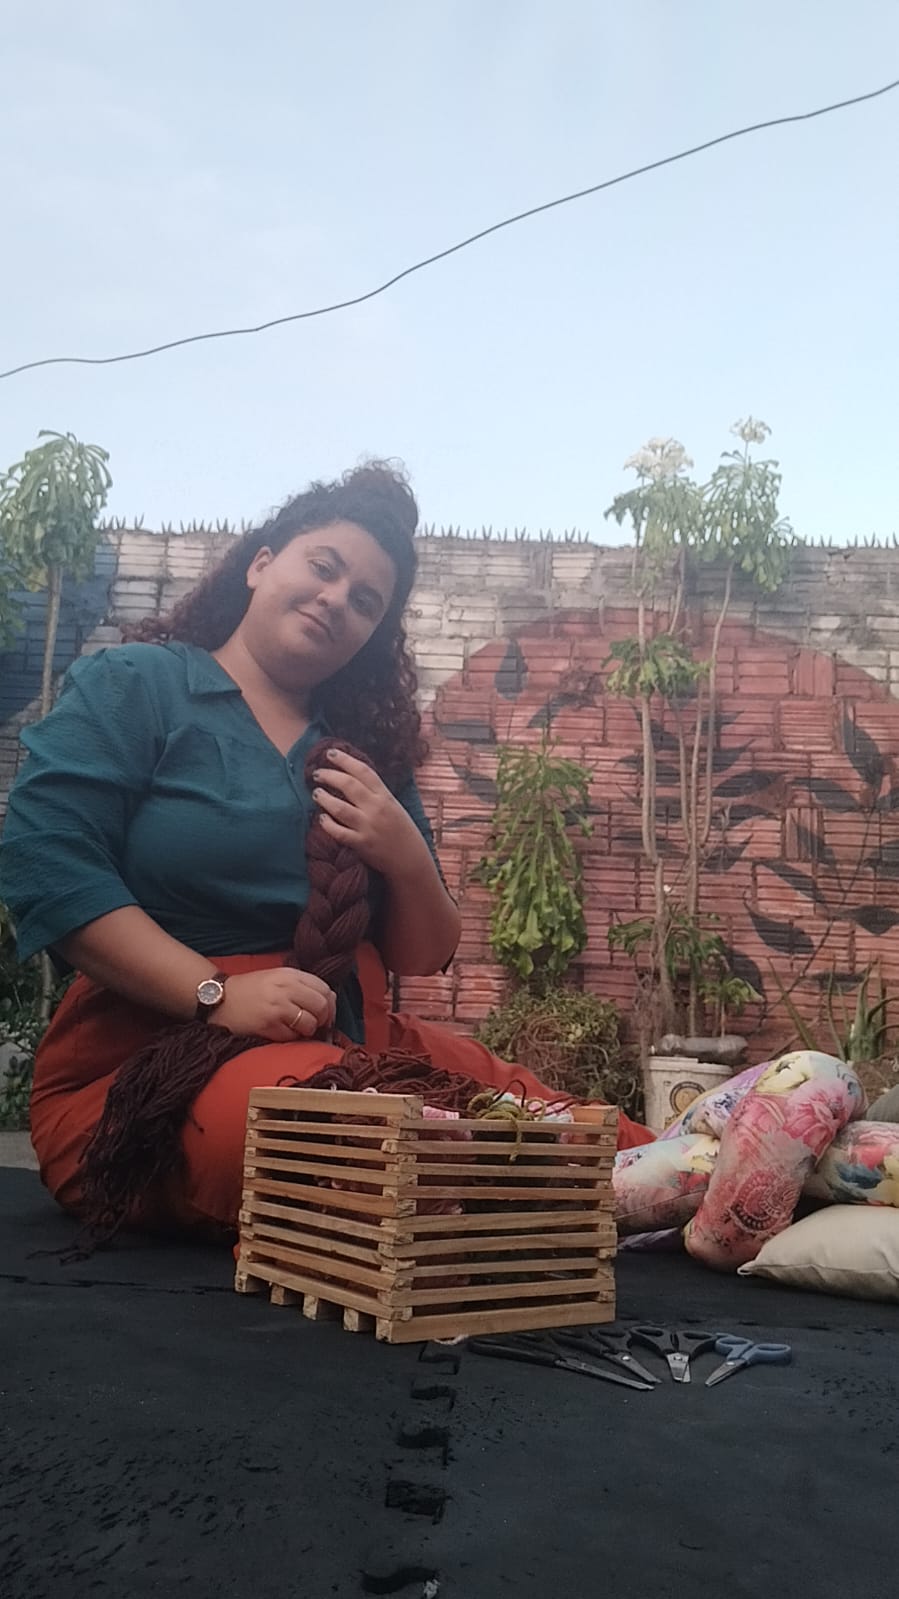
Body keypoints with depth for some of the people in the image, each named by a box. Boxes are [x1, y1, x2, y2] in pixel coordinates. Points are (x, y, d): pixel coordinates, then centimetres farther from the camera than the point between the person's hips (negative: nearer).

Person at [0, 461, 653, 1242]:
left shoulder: (367, 748, 15)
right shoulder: (132, 685, 1)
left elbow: (425, 957, 15)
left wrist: (406, 857, -7)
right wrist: (216, 994, -22)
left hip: (355, 1047, 5)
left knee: (615, 1155, -13)